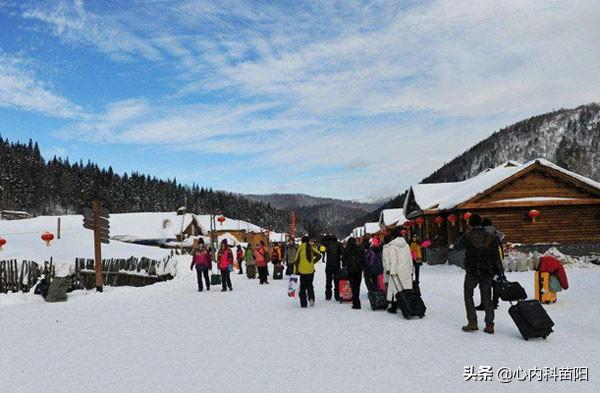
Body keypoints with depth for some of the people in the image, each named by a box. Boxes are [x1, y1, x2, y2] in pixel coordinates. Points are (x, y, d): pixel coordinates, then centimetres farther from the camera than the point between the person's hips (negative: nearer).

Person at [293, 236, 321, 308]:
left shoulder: (301, 248, -7)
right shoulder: (312, 248, 1)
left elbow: (297, 260, -7)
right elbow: (318, 256, -4)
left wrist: (295, 271, -2)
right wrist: (313, 261, 9)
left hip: (302, 270, -3)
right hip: (311, 270, 3)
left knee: (303, 287, 7)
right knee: (310, 285, 19)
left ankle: (303, 303, 6)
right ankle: (311, 298, -4)